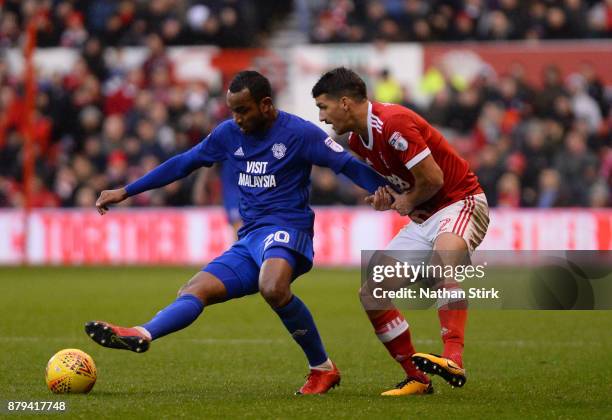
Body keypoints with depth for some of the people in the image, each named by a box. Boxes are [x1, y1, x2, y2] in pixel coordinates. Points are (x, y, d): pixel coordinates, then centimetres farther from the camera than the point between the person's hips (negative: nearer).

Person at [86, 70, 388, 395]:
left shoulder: (299, 133, -5)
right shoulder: (229, 134, 12)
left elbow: (349, 166, -4)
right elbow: (182, 164, 20)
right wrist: (125, 192, 23)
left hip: (286, 231, -7)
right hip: (248, 240, 7)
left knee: (273, 289, -37)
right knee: (195, 291, -14)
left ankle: (323, 368, -23)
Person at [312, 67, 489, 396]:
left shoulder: (393, 123, -21)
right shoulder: (357, 140, 8)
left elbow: (432, 178, -23)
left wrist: (408, 202, -4)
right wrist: (385, 199, -1)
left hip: (460, 202, -9)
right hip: (422, 218, 9)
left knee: (447, 252, -42)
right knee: (371, 295, 1)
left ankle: (453, 360, -52)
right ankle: (417, 379, 9)